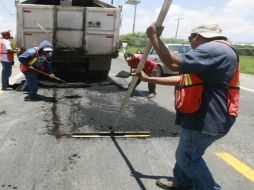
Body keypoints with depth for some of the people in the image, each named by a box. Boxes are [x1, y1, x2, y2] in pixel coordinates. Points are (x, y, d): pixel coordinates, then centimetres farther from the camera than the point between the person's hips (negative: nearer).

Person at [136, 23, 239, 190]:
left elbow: (174, 63, -28)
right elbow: (182, 79, 16)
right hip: (203, 116, 11)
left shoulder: (214, 49, -19)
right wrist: (148, 79, 15)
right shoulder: (214, 51, 17)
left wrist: (154, 37, -16)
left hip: (207, 120, -11)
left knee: (188, 158, 5)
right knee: (185, 154, 24)